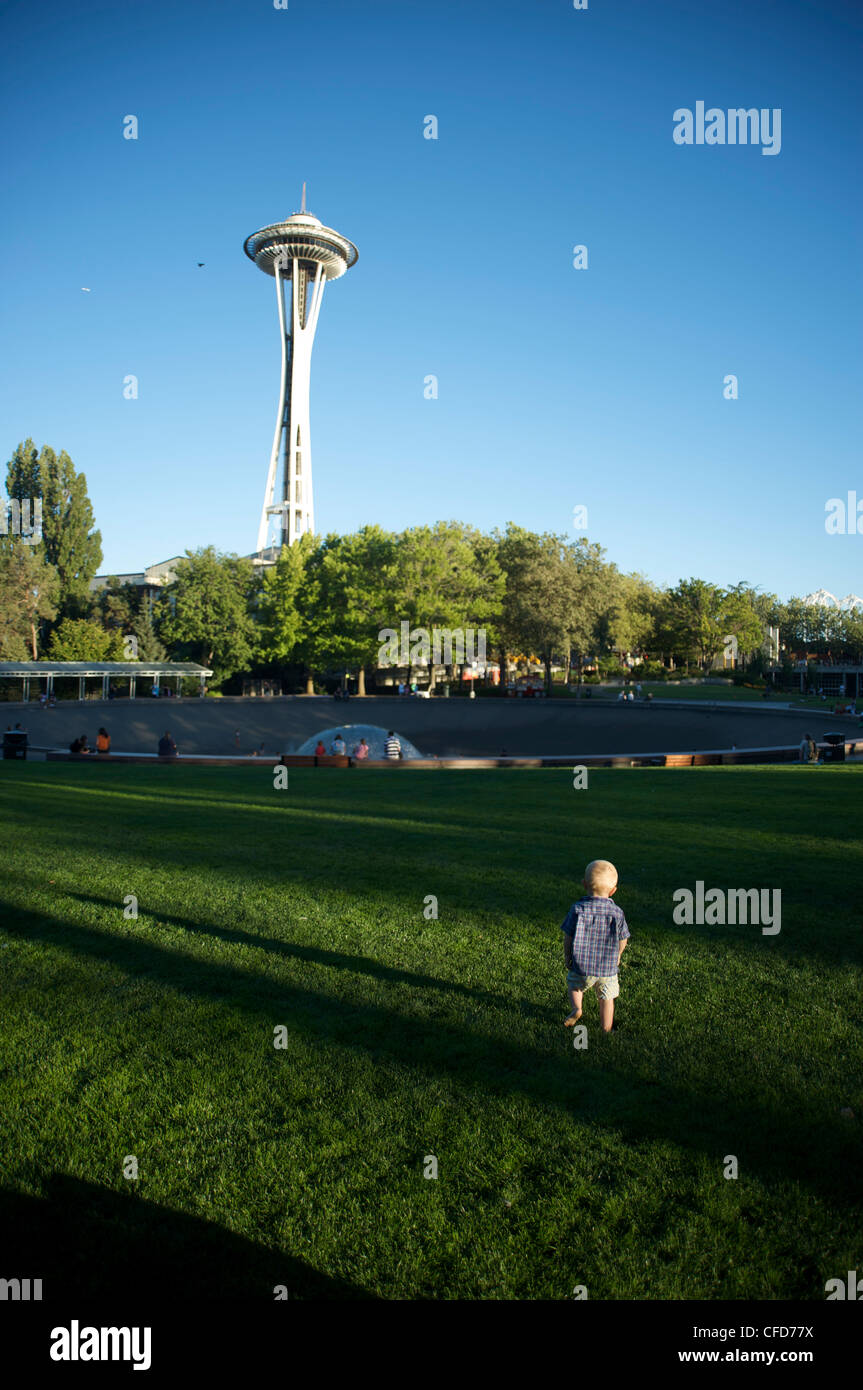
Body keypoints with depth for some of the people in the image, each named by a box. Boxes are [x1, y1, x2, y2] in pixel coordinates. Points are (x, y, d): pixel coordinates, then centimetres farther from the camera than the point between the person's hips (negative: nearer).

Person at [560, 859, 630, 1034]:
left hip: (582, 966, -1)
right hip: (608, 968, 1)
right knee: (606, 998, 17)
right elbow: (623, 940, 3)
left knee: (573, 983, 27)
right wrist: (617, 955, 23)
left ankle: (576, 1008, 10)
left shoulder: (578, 909, -14)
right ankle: (607, 1030, 22)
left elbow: (568, 937, -9)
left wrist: (567, 957, 8)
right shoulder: (617, 913, -9)